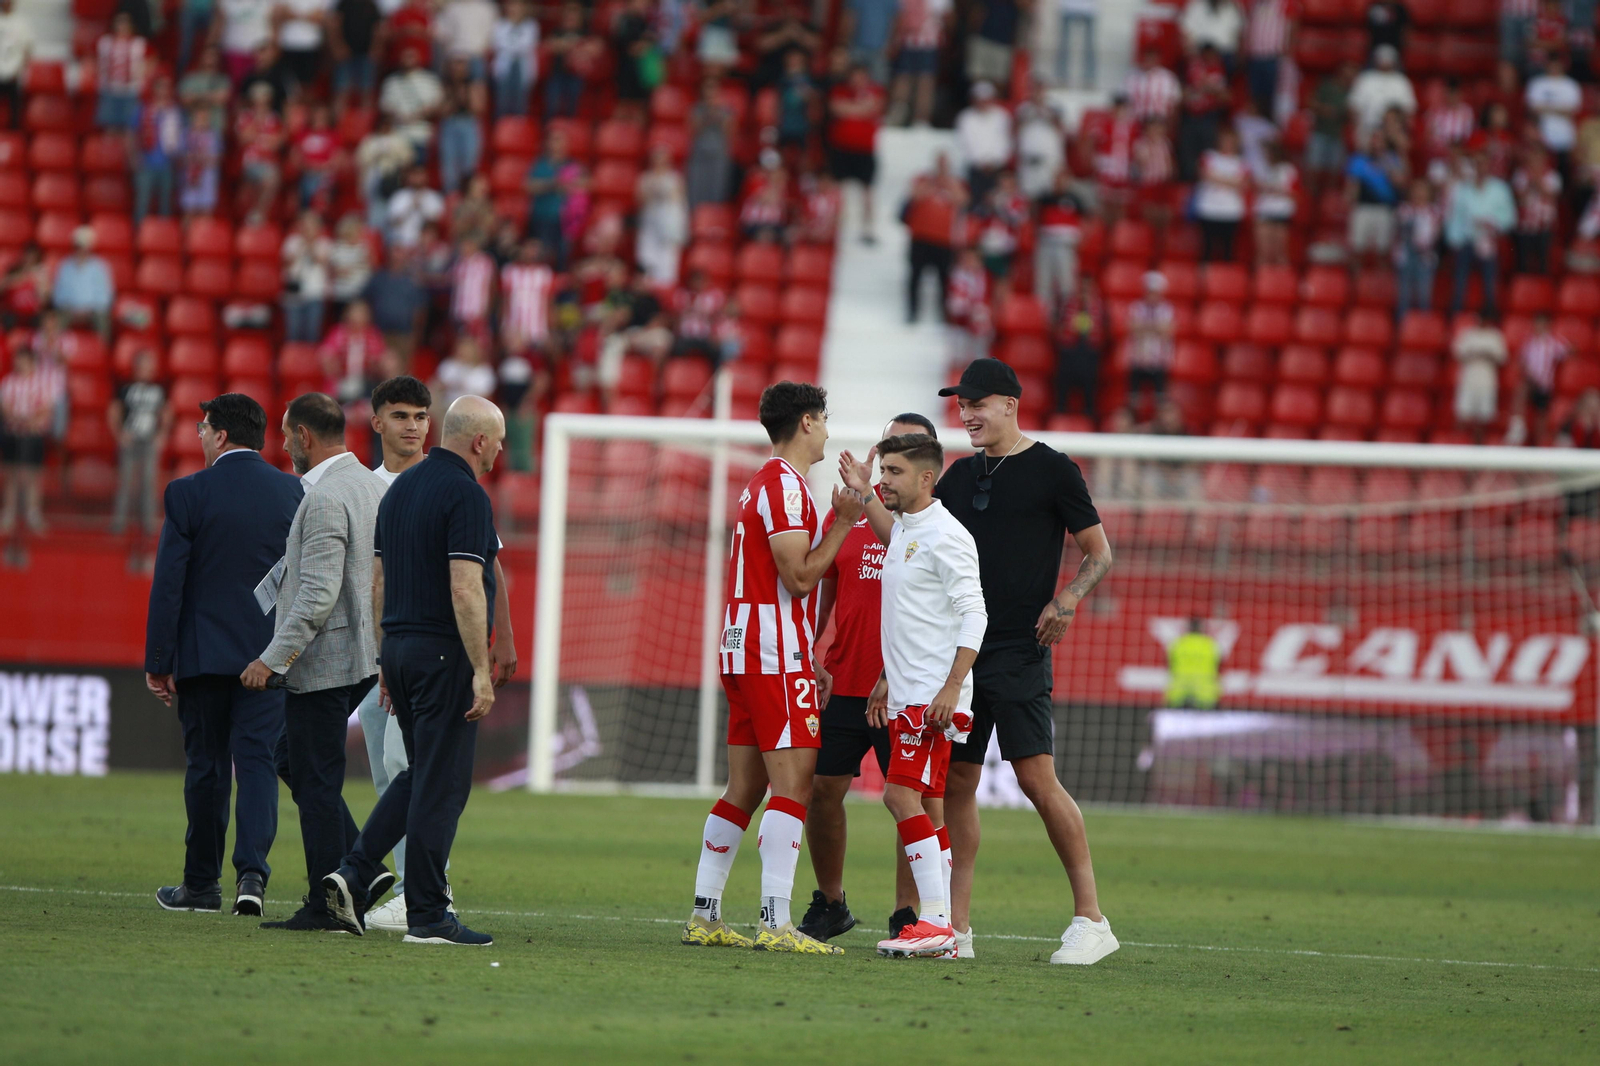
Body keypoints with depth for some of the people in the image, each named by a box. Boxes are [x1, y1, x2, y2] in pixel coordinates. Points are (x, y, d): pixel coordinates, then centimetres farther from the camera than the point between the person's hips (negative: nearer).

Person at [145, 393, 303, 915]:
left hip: (205, 653, -2)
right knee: (257, 759, 0)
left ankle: (202, 883, 15)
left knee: (207, 767, 8)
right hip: (272, 652, 2)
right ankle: (251, 873, -17)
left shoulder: (188, 494, -7)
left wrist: (158, 662, -4)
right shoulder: (294, 492, 1)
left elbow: (168, 582, -7)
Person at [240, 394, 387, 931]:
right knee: (297, 761, 18)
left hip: (321, 661, -10)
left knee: (316, 781, -4)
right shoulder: (372, 486, 12)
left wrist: (272, 659, -22)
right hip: (362, 656, 10)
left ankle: (325, 906, -1)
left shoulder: (324, 498, -18)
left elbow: (319, 594, -25)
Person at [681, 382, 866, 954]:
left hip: (743, 651, 10)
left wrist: (839, 515, 23)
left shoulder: (764, 483, 20)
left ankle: (704, 916, 10)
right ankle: (776, 922, -20)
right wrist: (844, 522, -10)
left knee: (744, 787, 10)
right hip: (777, 655, -10)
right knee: (793, 784, -13)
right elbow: (800, 577, -16)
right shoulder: (786, 484, -11)